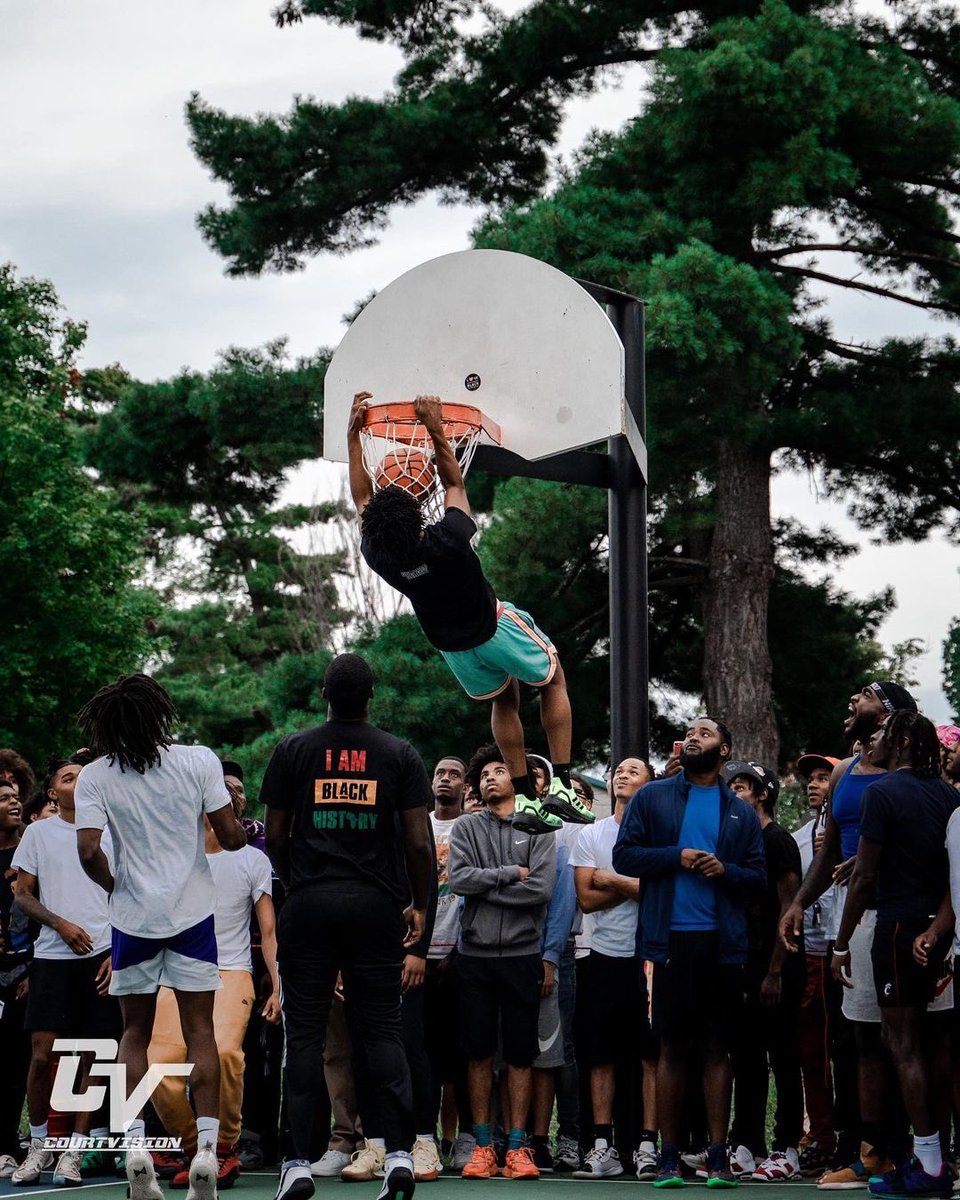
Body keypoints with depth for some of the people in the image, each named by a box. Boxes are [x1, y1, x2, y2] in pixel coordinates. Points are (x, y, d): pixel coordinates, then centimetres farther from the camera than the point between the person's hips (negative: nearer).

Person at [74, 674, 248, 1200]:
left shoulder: (94, 777, -4)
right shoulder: (199, 760, -5)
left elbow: (89, 851, -13)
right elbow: (231, 837, -7)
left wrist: (112, 886, 5)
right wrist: (241, 829, 15)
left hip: (132, 915, 0)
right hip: (192, 913, 0)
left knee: (134, 1032, 12)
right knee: (200, 1032, 4)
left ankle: (134, 1143, 0)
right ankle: (206, 1148, -3)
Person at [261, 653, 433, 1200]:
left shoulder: (293, 750, 3)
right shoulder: (401, 754, 2)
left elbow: (275, 836, 3)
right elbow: (419, 843, -2)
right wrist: (420, 905, 11)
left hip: (309, 904, 0)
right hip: (377, 906, 0)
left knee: (305, 1033, 2)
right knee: (382, 1028, 5)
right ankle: (401, 1152, -5)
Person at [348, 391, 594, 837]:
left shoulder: (378, 556, -24)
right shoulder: (448, 540, -36)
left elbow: (361, 498, -8)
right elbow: (454, 483, -16)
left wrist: (353, 434, -7)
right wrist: (436, 430, -13)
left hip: (452, 645, 4)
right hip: (494, 628, -4)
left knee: (504, 700, 29)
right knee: (553, 681, 22)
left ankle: (525, 798, 21)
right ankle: (561, 786, 9)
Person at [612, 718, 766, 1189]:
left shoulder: (741, 811, 13)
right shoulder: (652, 797, 9)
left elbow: (758, 880, 9)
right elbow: (624, 855, 2)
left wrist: (725, 869, -10)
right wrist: (676, 857, -9)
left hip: (723, 942, 1)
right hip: (671, 939, -1)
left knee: (718, 1048, 2)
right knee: (673, 1048, 1)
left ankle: (718, 1155, 4)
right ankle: (669, 1155, 6)